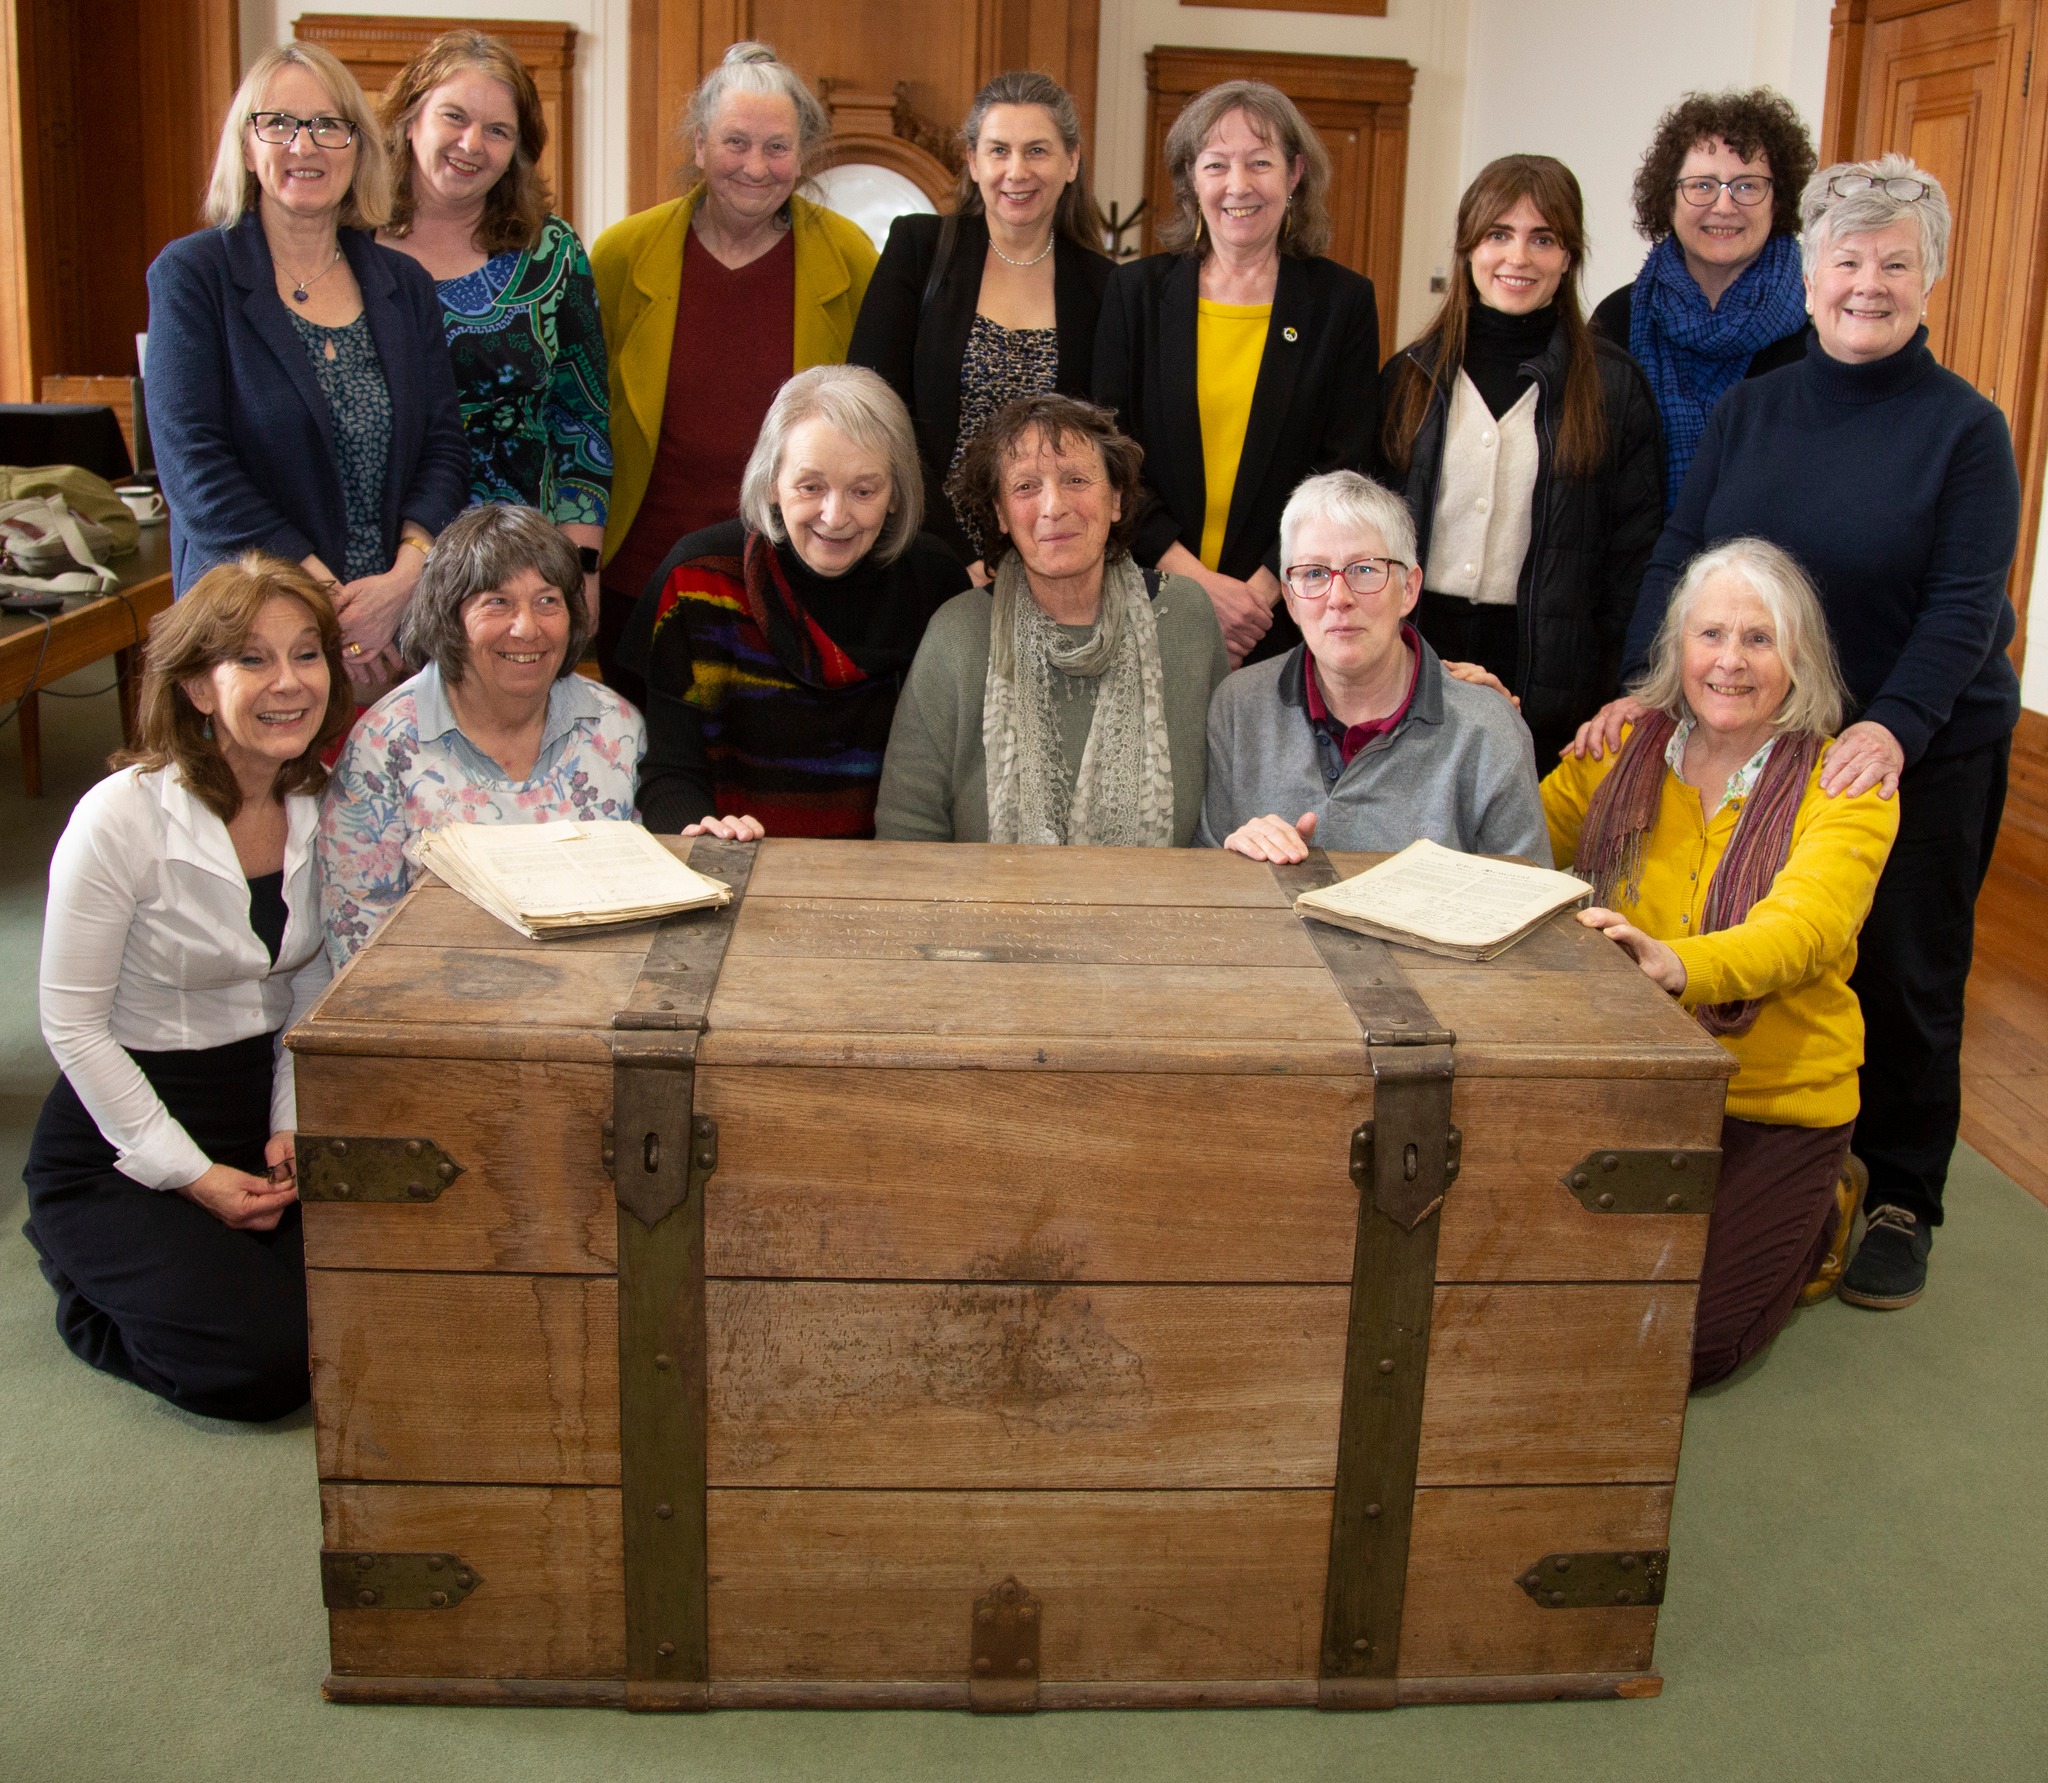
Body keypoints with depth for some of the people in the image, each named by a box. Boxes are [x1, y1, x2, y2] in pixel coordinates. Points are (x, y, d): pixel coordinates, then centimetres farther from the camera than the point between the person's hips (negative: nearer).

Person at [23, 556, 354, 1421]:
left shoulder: (323, 805, -2)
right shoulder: (122, 816, -20)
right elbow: (73, 1025, -15)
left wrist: (295, 1124, -5)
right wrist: (193, 1178, -16)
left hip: (264, 1101, 5)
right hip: (120, 1143, -5)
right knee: (263, 1365, -18)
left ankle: (226, 1251, 16)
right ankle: (91, 1264, 11)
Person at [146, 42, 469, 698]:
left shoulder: (404, 286, 11)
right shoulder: (191, 275, -1)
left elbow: (443, 447, 6)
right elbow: (193, 463, -10)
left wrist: (408, 573, -13)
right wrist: (322, 599, -17)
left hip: (400, 624, 3)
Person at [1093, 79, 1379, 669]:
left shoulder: (1343, 301, 3)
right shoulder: (1137, 290, 5)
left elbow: (1343, 476, -1)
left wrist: (1258, 593, -13)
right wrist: (1195, 581, -12)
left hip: (1286, 619, 0)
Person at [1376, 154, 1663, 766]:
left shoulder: (1613, 386, 1)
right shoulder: (1410, 375, 7)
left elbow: (1635, 550, 1)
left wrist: (1608, 682, -5)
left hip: (1551, 677, -2)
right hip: (1416, 653, 2)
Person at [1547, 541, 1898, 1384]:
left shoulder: (1844, 784, -9)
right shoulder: (1621, 749, 3)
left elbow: (1803, 929, -26)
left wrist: (1677, 964, -47)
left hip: (1775, 1104, -4)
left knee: (1680, 1342, -12)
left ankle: (1815, 1219, 18)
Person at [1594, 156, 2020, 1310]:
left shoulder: (1965, 428, -6)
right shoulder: (1751, 411, 5)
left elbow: (1965, 606, -13)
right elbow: (1679, 560, 1)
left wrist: (1893, 727, -28)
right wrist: (1648, 688, -14)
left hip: (1923, 756, -3)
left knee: (1901, 977, 6)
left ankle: (1899, 1205, 22)